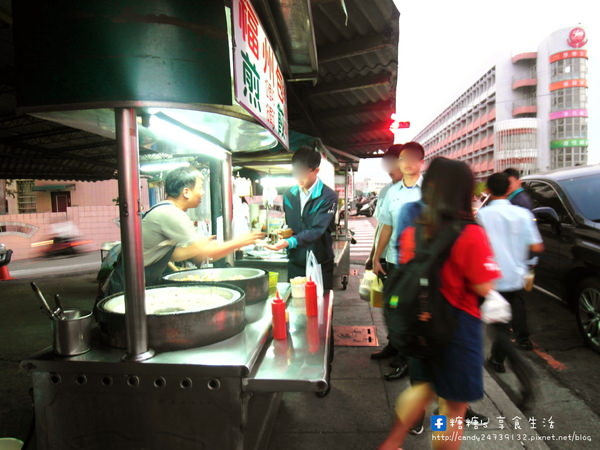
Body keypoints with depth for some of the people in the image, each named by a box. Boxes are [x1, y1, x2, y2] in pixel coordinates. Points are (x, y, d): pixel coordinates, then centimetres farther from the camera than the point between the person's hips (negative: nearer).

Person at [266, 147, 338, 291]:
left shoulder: (328, 197, -13)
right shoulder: (289, 194, 6)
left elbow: (317, 230, -22)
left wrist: (289, 242, -33)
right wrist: (285, 232, -1)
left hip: (319, 263, -4)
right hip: (295, 262, 4)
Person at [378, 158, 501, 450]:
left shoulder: (411, 232, -3)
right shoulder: (471, 234, -19)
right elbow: (484, 288, -16)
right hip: (457, 325, -5)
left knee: (424, 386, 28)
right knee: (453, 406, 14)